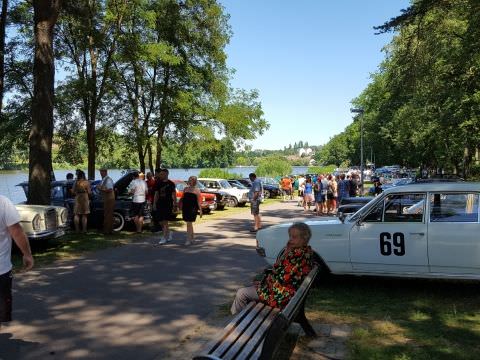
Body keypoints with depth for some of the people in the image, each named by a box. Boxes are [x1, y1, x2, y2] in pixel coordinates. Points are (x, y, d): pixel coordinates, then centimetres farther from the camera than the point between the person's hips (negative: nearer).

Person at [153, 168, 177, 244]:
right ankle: (169, 234, 28)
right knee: (161, 222, 8)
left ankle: (164, 238, -4)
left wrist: (175, 205, -6)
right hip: (160, 204, 5)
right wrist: (154, 204, 8)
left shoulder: (171, 183, -3)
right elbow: (156, 194, 14)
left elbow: (174, 195, -3)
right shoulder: (158, 183, 11)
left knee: (165, 221, -8)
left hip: (168, 205, -5)